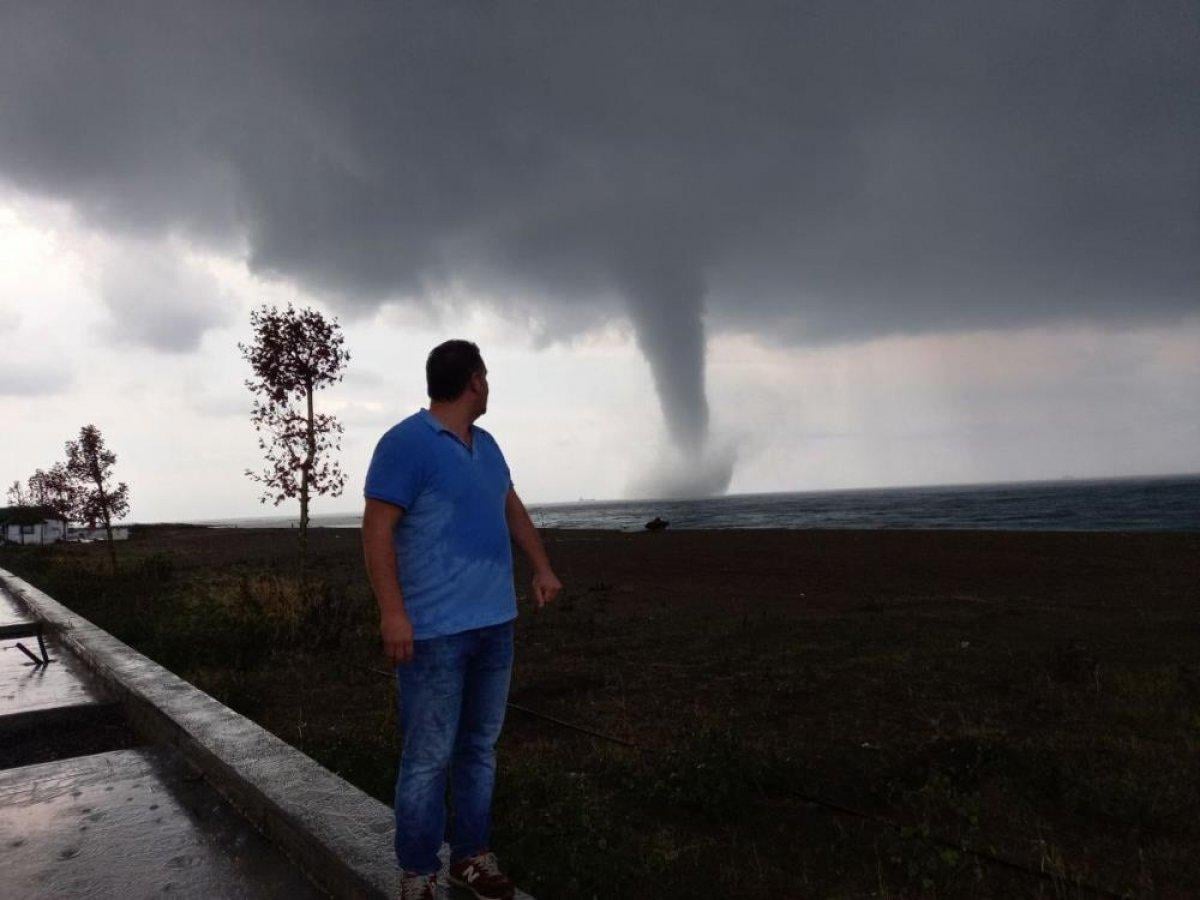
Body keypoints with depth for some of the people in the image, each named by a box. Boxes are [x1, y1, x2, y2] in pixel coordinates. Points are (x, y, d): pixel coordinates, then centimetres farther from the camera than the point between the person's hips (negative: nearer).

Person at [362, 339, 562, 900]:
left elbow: (512, 508, 26)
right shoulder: (406, 443, -11)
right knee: (428, 758, -2)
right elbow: (377, 530, -15)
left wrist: (543, 568, 22)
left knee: (480, 748, 14)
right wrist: (392, 612, -21)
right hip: (435, 629, -8)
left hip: (495, 622, 8)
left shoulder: (485, 445, 14)